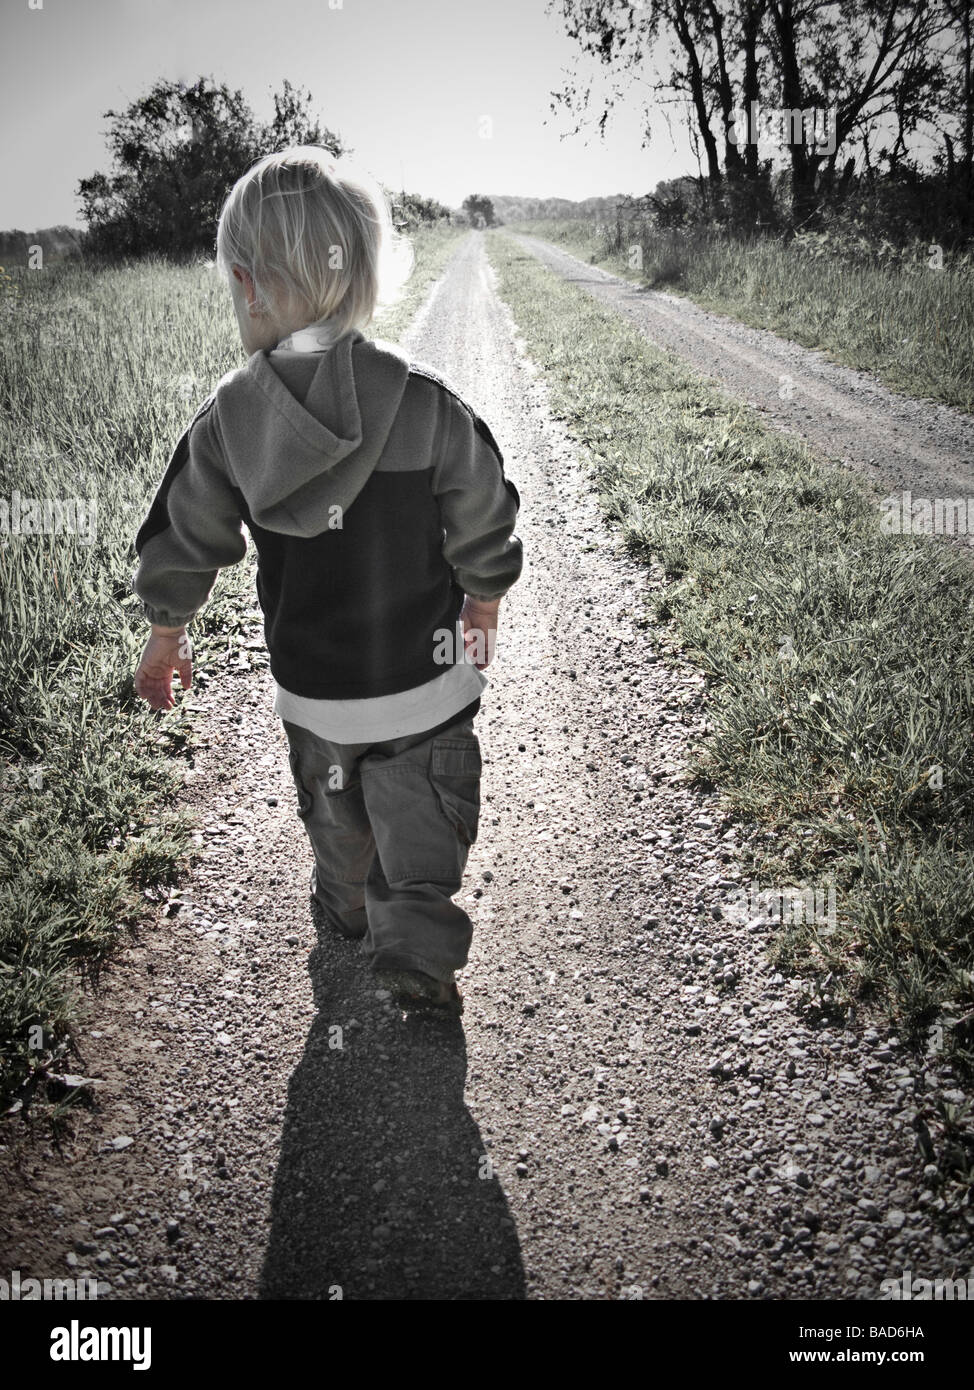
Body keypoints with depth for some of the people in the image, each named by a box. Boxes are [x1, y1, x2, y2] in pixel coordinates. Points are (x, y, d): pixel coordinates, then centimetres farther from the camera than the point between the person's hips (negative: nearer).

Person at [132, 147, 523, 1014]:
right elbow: (485, 539, -8)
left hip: (308, 683, 3)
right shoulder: (428, 404, -18)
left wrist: (166, 639, 17)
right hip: (423, 680, -3)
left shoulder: (226, 421, -12)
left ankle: (347, 909, 50)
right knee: (421, 821, 15)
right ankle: (415, 953, 17)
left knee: (335, 811, 27)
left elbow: (180, 548, 0)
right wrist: (483, 615, 12)